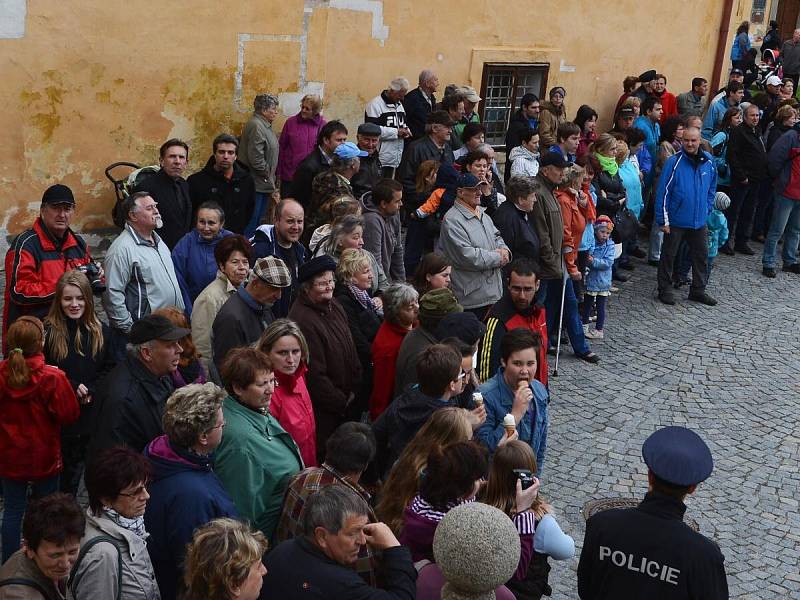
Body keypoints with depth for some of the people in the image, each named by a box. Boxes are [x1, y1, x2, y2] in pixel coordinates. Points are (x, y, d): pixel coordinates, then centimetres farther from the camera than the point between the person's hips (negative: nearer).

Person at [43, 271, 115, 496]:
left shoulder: (101, 331, 1)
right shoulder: (49, 332, -9)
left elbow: (109, 369, 3)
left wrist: (90, 391, -12)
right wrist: (72, 387, -16)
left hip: (92, 413, 2)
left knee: (81, 462, 13)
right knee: (66, 463, 10)